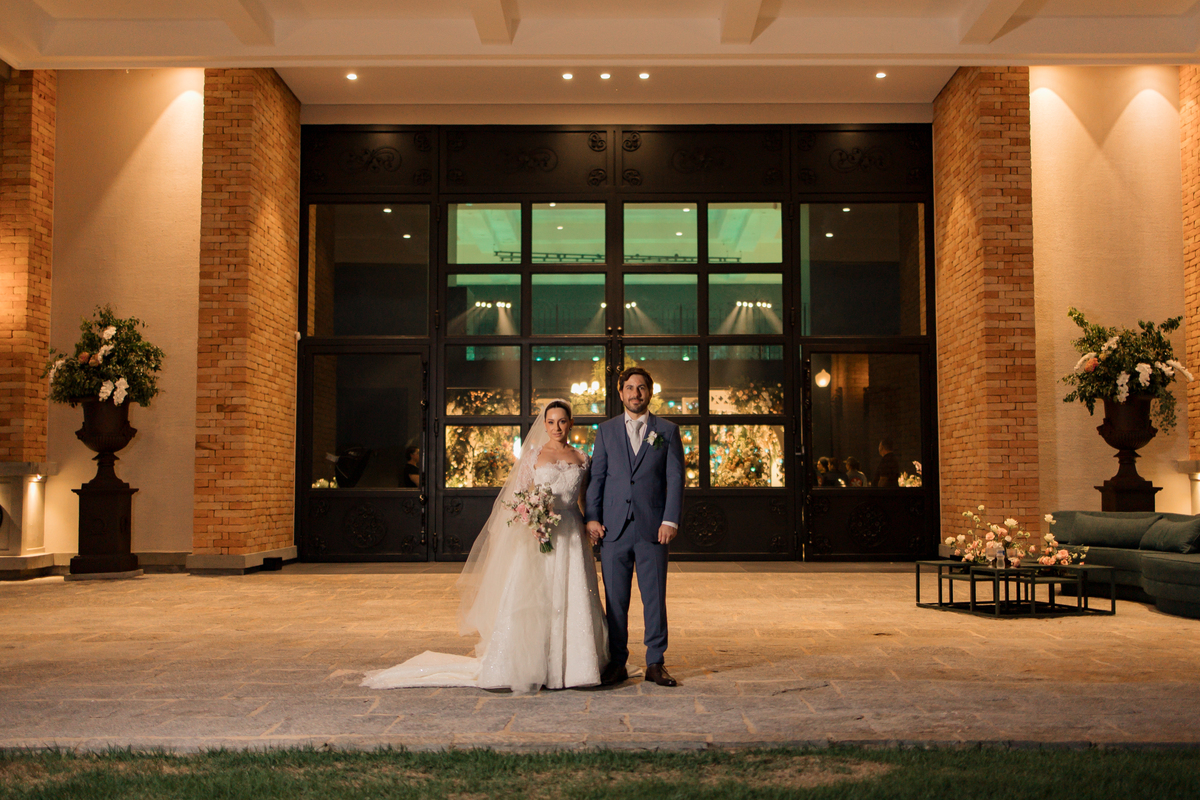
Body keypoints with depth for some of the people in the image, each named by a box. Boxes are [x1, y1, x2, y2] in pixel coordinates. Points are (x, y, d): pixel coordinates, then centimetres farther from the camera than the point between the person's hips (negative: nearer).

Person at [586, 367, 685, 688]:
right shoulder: (606, 430, 12)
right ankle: (617, 663, 13)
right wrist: (591, 517, 0)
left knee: (655, 598, 2)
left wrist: (670, 520, -7)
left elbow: (675, 478, 2)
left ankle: (656, 663, 12)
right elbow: (596, 477, 9)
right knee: (615, 599, 4)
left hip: (652, 528, -1)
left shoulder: (667, 430, 7)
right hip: (613, 528, 1)